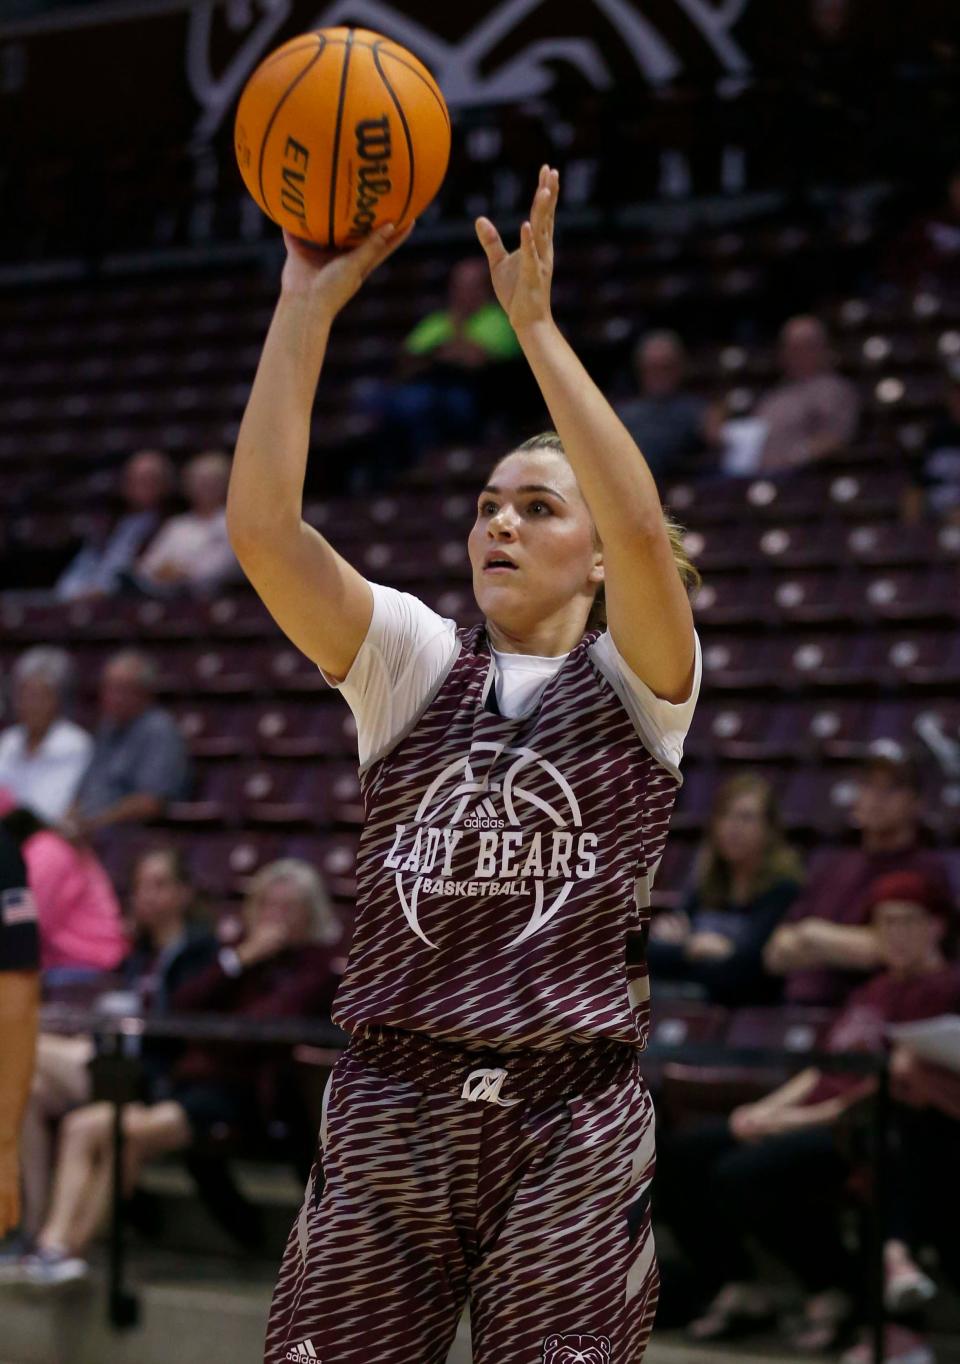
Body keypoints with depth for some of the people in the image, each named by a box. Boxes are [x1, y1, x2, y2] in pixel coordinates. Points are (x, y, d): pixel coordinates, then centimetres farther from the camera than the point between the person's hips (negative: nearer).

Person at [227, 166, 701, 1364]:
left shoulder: (634, 682, 2)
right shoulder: (414, 665, 8)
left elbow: (641, 528, -19)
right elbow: (261, 525, -6)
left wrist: (535, 323, -19)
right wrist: (308, 300, -10)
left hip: (576, 1120, -2)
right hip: (388, 1111, 2)